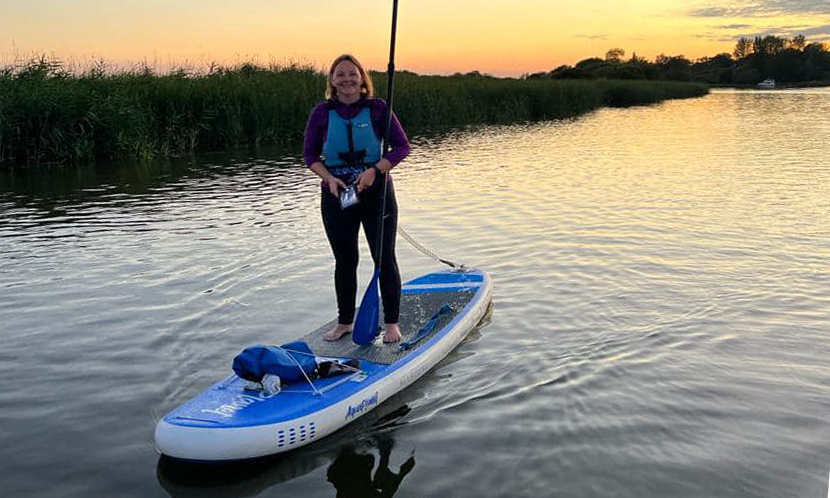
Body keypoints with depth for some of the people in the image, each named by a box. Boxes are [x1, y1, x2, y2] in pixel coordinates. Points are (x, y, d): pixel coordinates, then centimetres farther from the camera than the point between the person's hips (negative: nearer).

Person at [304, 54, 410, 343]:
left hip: (375, 190, -2)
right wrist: (329, 178, -13)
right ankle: (345, 322, 25)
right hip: (336, 193, 2)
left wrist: (374, 170, -18)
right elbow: (310, 154, 5)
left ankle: (392, 322, 15)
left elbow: (402, 146, -4)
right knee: (345, 260, 12)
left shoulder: (377, 108, -5)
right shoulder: (322, 112, 0)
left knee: (384, 258, 3)